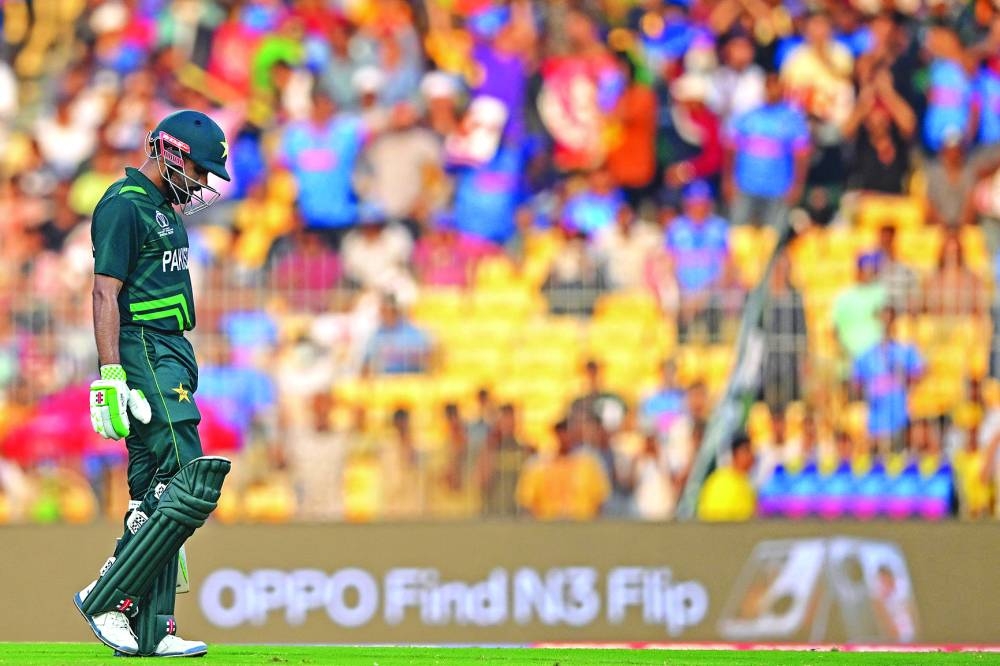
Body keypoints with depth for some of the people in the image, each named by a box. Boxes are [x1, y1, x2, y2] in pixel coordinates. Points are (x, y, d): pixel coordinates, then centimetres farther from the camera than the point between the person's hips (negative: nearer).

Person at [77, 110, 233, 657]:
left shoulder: (162, 206, 20)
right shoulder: (123, 206, -11)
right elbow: (106, 293, -17)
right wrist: (111, 377, -24)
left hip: (171, 358, 10)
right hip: (143, 357, -10)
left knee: (157, 503, 7)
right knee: (189, 488, -16)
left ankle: (152, 631, 7)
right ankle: (106, 598, -11)